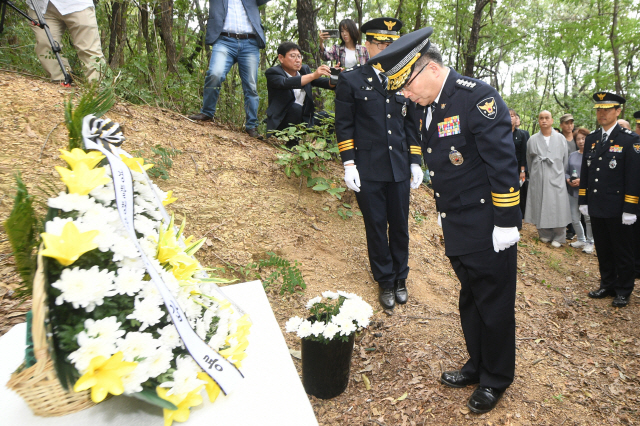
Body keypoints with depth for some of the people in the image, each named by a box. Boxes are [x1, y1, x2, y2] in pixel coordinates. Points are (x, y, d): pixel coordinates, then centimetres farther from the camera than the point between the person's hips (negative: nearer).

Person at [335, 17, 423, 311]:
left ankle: (400, 278, 29)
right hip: (368, 170, -3)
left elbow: (411, 126, 14)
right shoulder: (350, 80, 1)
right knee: (376, 226, 7)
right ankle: (385, 282, 23)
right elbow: (344, 125, -1)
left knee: (400, 225, 11)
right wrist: (349, 164, -9)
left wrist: (416, 162, 8)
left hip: (399, 169, 3)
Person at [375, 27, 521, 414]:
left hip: (489, 231, -8)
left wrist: (506, 222, -18)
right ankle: (478, 366, 37)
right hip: (458, 229, 8)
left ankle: (497, 379, 26)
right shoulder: (431, 107, 11)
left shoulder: (478, 98, -15)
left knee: (494, 303, 7)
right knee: (470, 299, 19)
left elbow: (503, 164, -18)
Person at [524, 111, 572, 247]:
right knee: (540, 207, 4)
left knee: (558, 208, 0)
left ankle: (559, 237, 13)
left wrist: (561, 174, 11)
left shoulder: (560, 138, 3)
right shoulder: (533, 140, 2)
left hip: (556, 179, 0)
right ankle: (545, 234, 19)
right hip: (538, 179, 0)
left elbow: (565, 160, 10)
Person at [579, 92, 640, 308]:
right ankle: (607, 285, 30)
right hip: (596, 207, 5)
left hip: (617, 208, -5)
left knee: (622, 251, 8)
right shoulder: (591, 138, 9)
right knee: (602, 250, 15)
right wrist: (583, 200, 9)